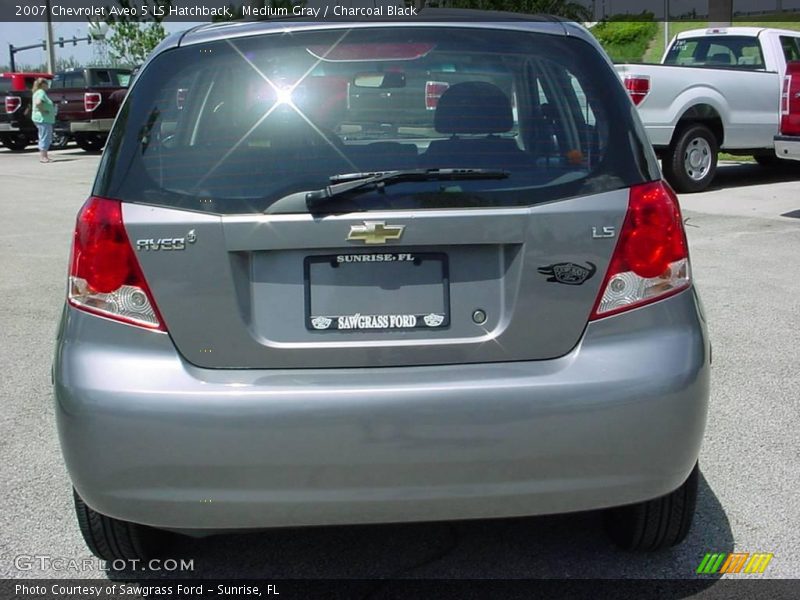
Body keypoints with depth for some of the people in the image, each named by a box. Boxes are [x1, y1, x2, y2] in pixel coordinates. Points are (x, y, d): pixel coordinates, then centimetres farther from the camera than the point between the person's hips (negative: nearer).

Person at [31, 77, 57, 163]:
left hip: (45, 119, 11)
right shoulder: (41, 92, -14)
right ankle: (42, 157, -7)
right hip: (43, 119, -11)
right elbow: (38, 103, -32)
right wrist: (43, 110, -19)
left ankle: (44, 156, 20)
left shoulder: (38, 92, 18)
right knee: (45, 138, -8)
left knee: (47, 139, 15)